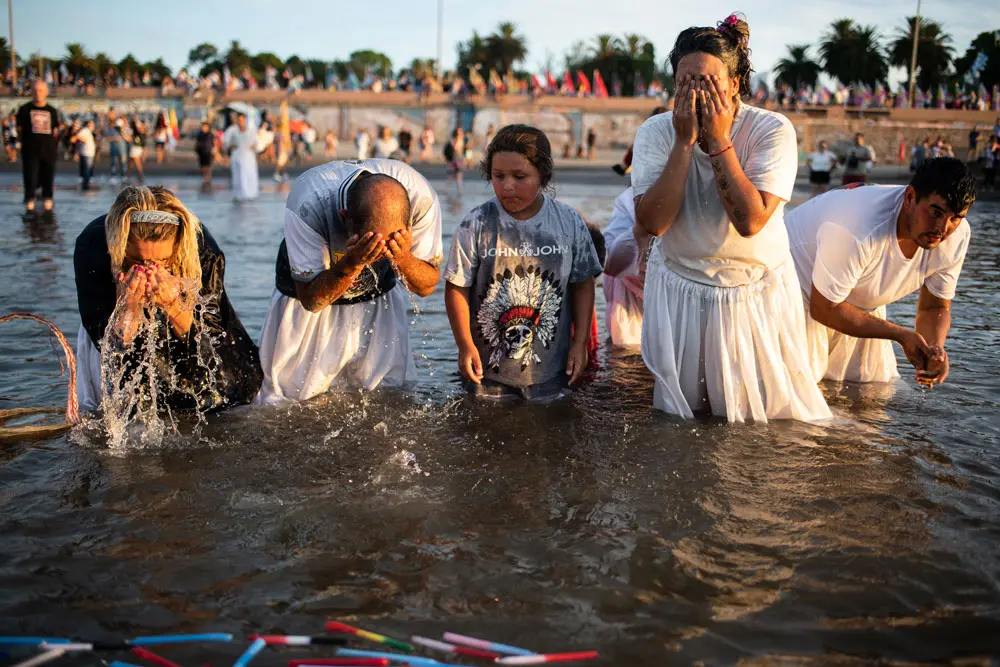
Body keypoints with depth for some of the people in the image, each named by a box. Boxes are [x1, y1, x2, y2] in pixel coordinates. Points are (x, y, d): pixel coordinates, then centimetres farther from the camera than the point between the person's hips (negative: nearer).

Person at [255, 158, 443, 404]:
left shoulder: (422, 198, -32)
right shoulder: (308, 202, -37)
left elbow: (426, 286, -17)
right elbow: (311, 300, -27)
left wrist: (403, 259, -40)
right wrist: (351, 263, -46)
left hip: (378, 297, 2)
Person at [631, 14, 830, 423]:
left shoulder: (773, 130, -17)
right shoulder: (656, 132, -11)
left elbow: (751, 221, -29)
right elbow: (652, 222, -23)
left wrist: (719, 140, -27)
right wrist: (685, 141, -25)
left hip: (757, 292, -1)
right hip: (679, 293, 1)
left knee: (774, 407, 8)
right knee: (680, 408, 11)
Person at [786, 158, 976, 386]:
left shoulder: (956, 236, -18)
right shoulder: (858, 230, -40)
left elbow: (935, 307, -4)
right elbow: (824, 309, -30)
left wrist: (935, 348, -28)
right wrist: (902, 335, -29)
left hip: (861, 305, 7)